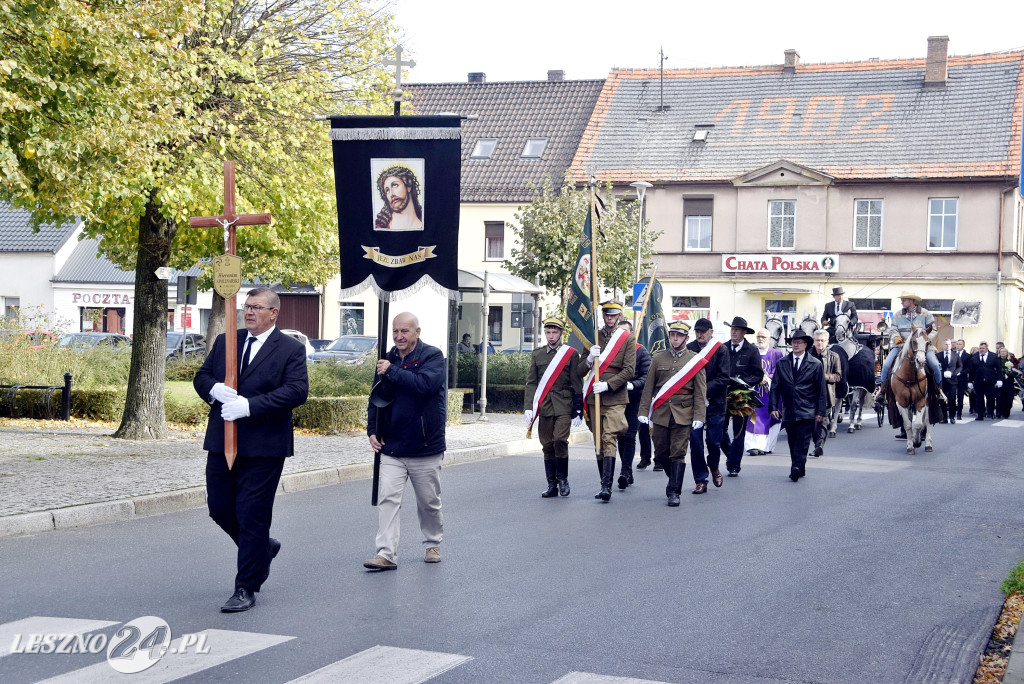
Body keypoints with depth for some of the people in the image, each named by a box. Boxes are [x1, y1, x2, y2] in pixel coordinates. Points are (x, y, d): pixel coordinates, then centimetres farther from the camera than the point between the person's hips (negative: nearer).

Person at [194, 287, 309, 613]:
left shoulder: (291, 349, -3)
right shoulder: (225, 341, 13)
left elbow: (297, 391, -15)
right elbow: (201, 376, 14)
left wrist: (249, 406, -22)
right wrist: (214, 389, -11)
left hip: (263, 447, -6)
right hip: (221, 443, 6)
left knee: (252, 517, -3)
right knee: (219, 508, 10)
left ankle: (246, 589, 6)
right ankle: (263, 547, 37)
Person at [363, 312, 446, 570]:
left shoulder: (432, 356, -8)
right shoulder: (387, 360, 8)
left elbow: (424, 384, -27)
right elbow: (376, 398, 17)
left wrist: (392, 371, -21)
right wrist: (372, 430, 6)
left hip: (425, 448, -4)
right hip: (391, 448, 4)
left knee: (429, 502, 11)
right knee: (387, 499, -8)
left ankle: (433, 545, 31)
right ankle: (386, 554, -9)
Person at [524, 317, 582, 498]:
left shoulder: (571, 354, 4)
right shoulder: (537, 354, 12)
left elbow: (577, 385, 3)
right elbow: (531, 383, 11)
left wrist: (578, 411, -1)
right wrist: (528, 407, 0)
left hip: (564, 407, -3)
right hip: (544, 407, 3)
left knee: (560, 440, -16)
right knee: (547, 445, 3)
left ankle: (562, 479, 2)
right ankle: (552, 485, 11)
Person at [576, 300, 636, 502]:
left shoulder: (628, 338, 2)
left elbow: (629, 371, -5)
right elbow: (579, 372, 11)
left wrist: (607, 385, -16)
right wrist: (589, 359, -10)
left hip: (615, 398, -4)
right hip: (594, 398, 4)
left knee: (609, 440, -15)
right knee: (598, 442, 7)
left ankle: (607, 487, -21)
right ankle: (603, 484, 15)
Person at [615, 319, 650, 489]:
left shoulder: (641, 351, 0)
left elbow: (647, 376, -5)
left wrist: (632, 385, -21)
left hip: (633, 400, -4)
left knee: (629, 436, -10)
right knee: (621, 437, 7)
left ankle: (625, 472, -14)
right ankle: (628, 474, 16)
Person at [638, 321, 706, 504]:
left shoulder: (695, 360, 3)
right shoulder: (658, 358, 9)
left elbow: (700, 391, 1)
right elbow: (649, 387, 9)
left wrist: (698, 416, -6)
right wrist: (644, 411, 1)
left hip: (683, 413, -3)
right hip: (661, 412, 3)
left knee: (678, 453, -6)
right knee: (661, 453, 7)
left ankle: (675, 492, -1)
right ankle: (674, 481, 31)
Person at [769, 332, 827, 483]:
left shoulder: (815, 364, 2)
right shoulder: (782, 363, 9)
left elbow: (821, 390, 2)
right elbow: (775, 387, 8)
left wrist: (820, 411, -2)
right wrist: (773, 407, 0)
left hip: (807, 412, -3)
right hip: (788, 412, 3)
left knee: (802, 442, -10)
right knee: (793, 442, 7)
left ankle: (797, 468, -15)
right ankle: (799, 470, 15)